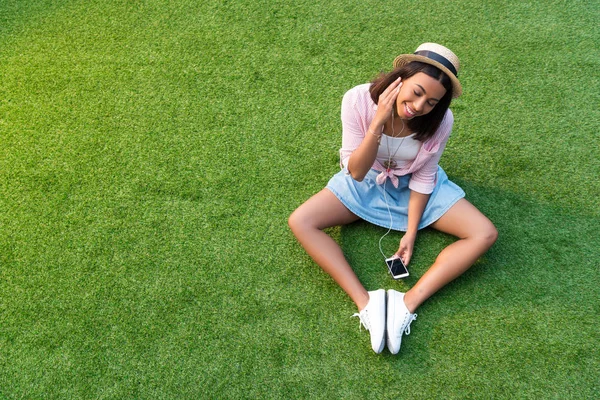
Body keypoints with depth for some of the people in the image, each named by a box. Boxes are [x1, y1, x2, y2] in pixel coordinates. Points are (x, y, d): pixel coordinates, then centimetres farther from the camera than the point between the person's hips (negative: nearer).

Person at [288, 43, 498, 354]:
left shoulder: (440, 120, -25)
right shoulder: (358, 100, -28)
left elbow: (423, 176, -12)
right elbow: (355, 171, -27)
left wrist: (411, 233, -15)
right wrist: (378, 124, -41)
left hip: (415, 186, 1)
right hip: (366, 182, 0)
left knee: (485, 235, -19)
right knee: (300, 222, -22)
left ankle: (407, 304, -24)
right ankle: (365, 302, -25)